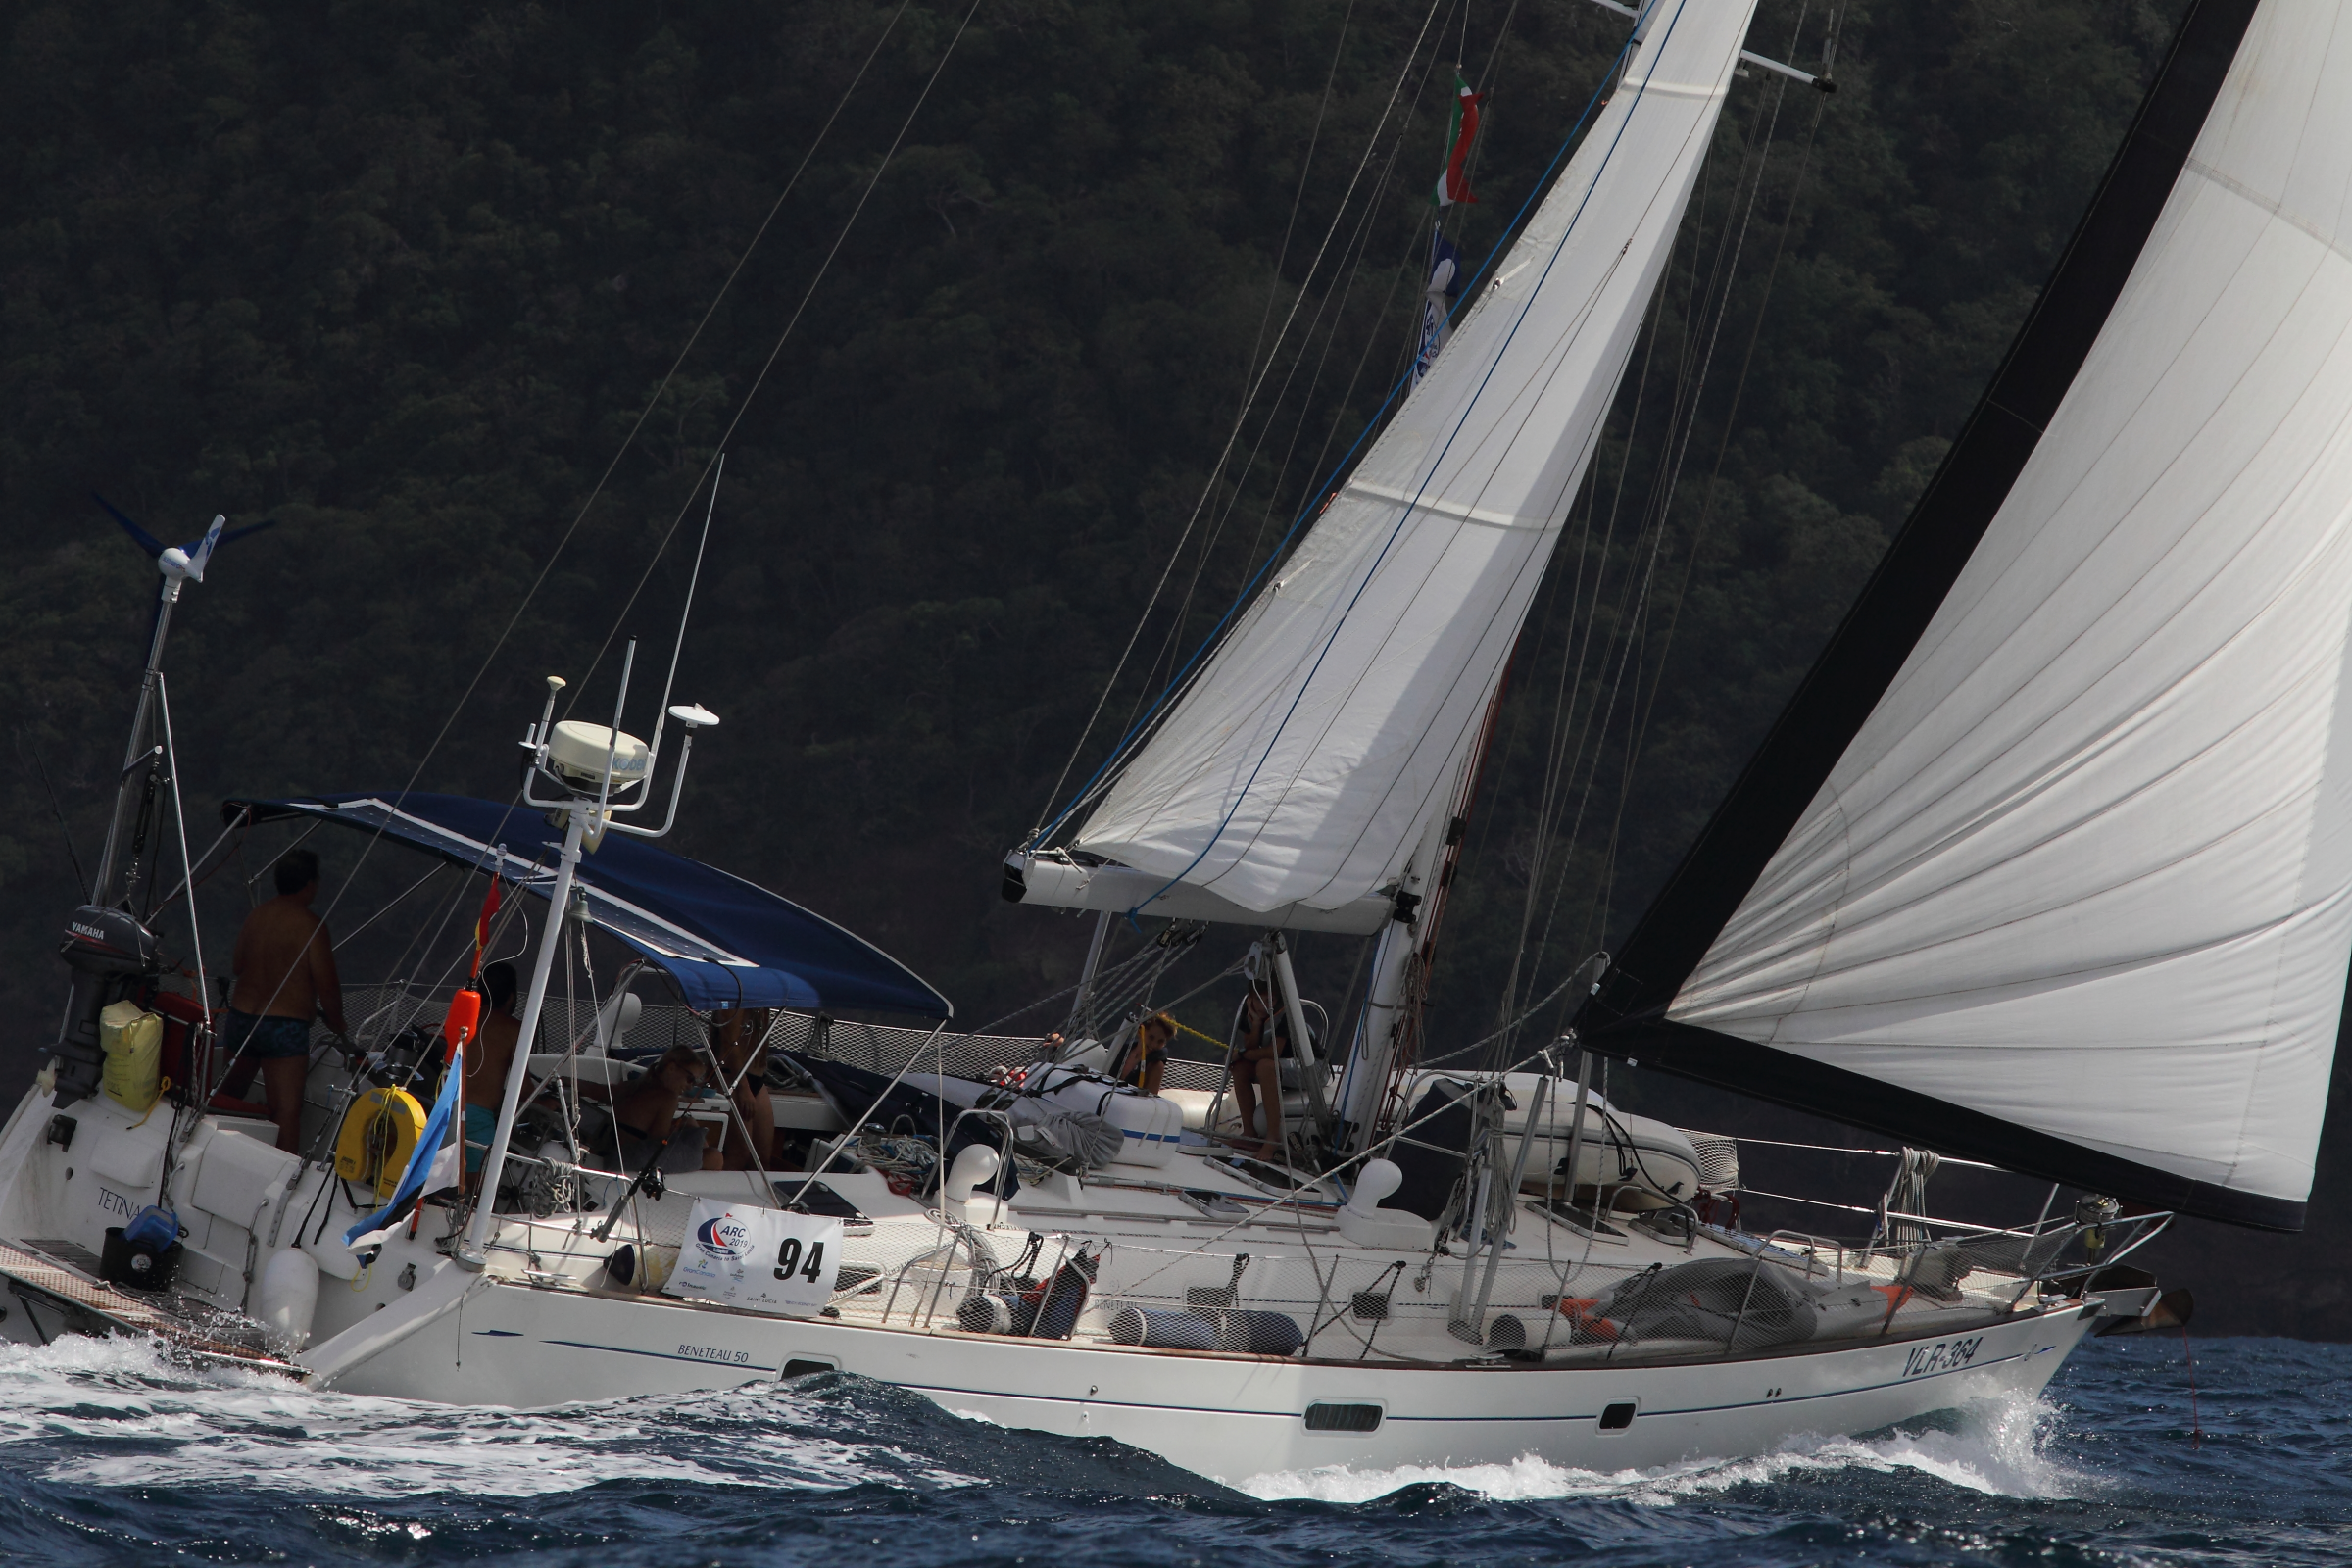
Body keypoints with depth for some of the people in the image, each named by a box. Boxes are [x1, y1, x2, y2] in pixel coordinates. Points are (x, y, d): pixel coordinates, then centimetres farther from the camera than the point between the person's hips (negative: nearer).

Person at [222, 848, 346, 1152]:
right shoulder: (310, 925, -13)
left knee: (229, 1093, 25)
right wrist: (337, 1022, 7)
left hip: (241, 1016, 6)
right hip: (287, 1024, -6)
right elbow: (326, 984, -11)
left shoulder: (257, 914, 5)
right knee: (287, 1110, -10)